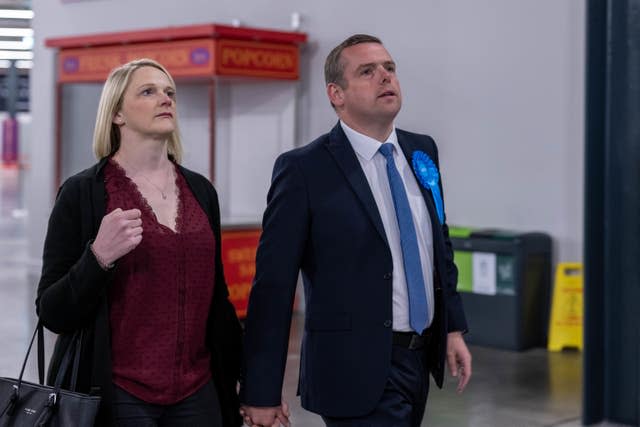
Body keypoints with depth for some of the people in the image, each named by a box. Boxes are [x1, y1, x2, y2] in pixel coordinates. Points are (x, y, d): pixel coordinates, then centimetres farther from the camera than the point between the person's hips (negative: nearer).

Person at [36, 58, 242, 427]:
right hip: (116, 396, -4)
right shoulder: (82, 193, -7)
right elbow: (53, 314, -8)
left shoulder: (201, 190, 7)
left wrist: (243, 374, 14)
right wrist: (99, 256, -23)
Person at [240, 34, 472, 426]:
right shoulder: (305, 170, -13)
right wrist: (261, 393, -13)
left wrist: (454, 327, 13)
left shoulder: (422, 151, 7)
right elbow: (273, 285, -13)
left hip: (421, 360, 7)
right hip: (358, 370, -7)